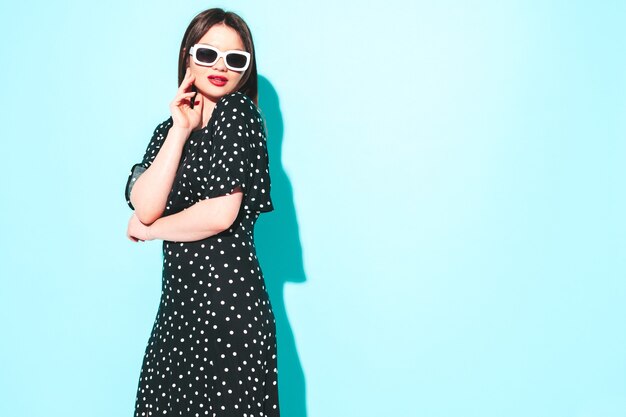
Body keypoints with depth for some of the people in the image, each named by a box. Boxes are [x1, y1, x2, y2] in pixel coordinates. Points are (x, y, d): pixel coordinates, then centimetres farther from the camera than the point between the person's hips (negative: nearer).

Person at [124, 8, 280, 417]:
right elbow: (145, 207, -6)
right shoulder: (170, 127, 11)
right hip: (178, 303, 7)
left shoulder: (238, 111, -7)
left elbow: (221, 214, -17)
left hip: (229, 301, -6)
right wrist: (181, 129, -7)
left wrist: (147, 229, -2)